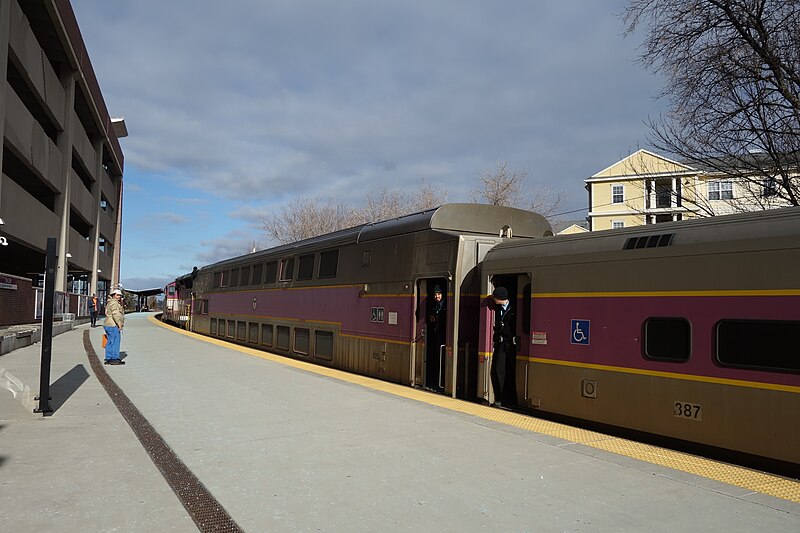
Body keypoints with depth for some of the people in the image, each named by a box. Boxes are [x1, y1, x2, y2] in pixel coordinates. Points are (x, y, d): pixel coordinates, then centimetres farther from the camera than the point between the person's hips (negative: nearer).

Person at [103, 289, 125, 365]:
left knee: (110, 342, 11)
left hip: (108, 325, 11)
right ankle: (115, 359, -9)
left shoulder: (111, 302, 22)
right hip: (113, 325, -11)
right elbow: (115, 314, -20)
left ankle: (108, 359, 14)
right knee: (115, 341, -9)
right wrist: (119, 324, -18)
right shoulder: (114, 302, -11)